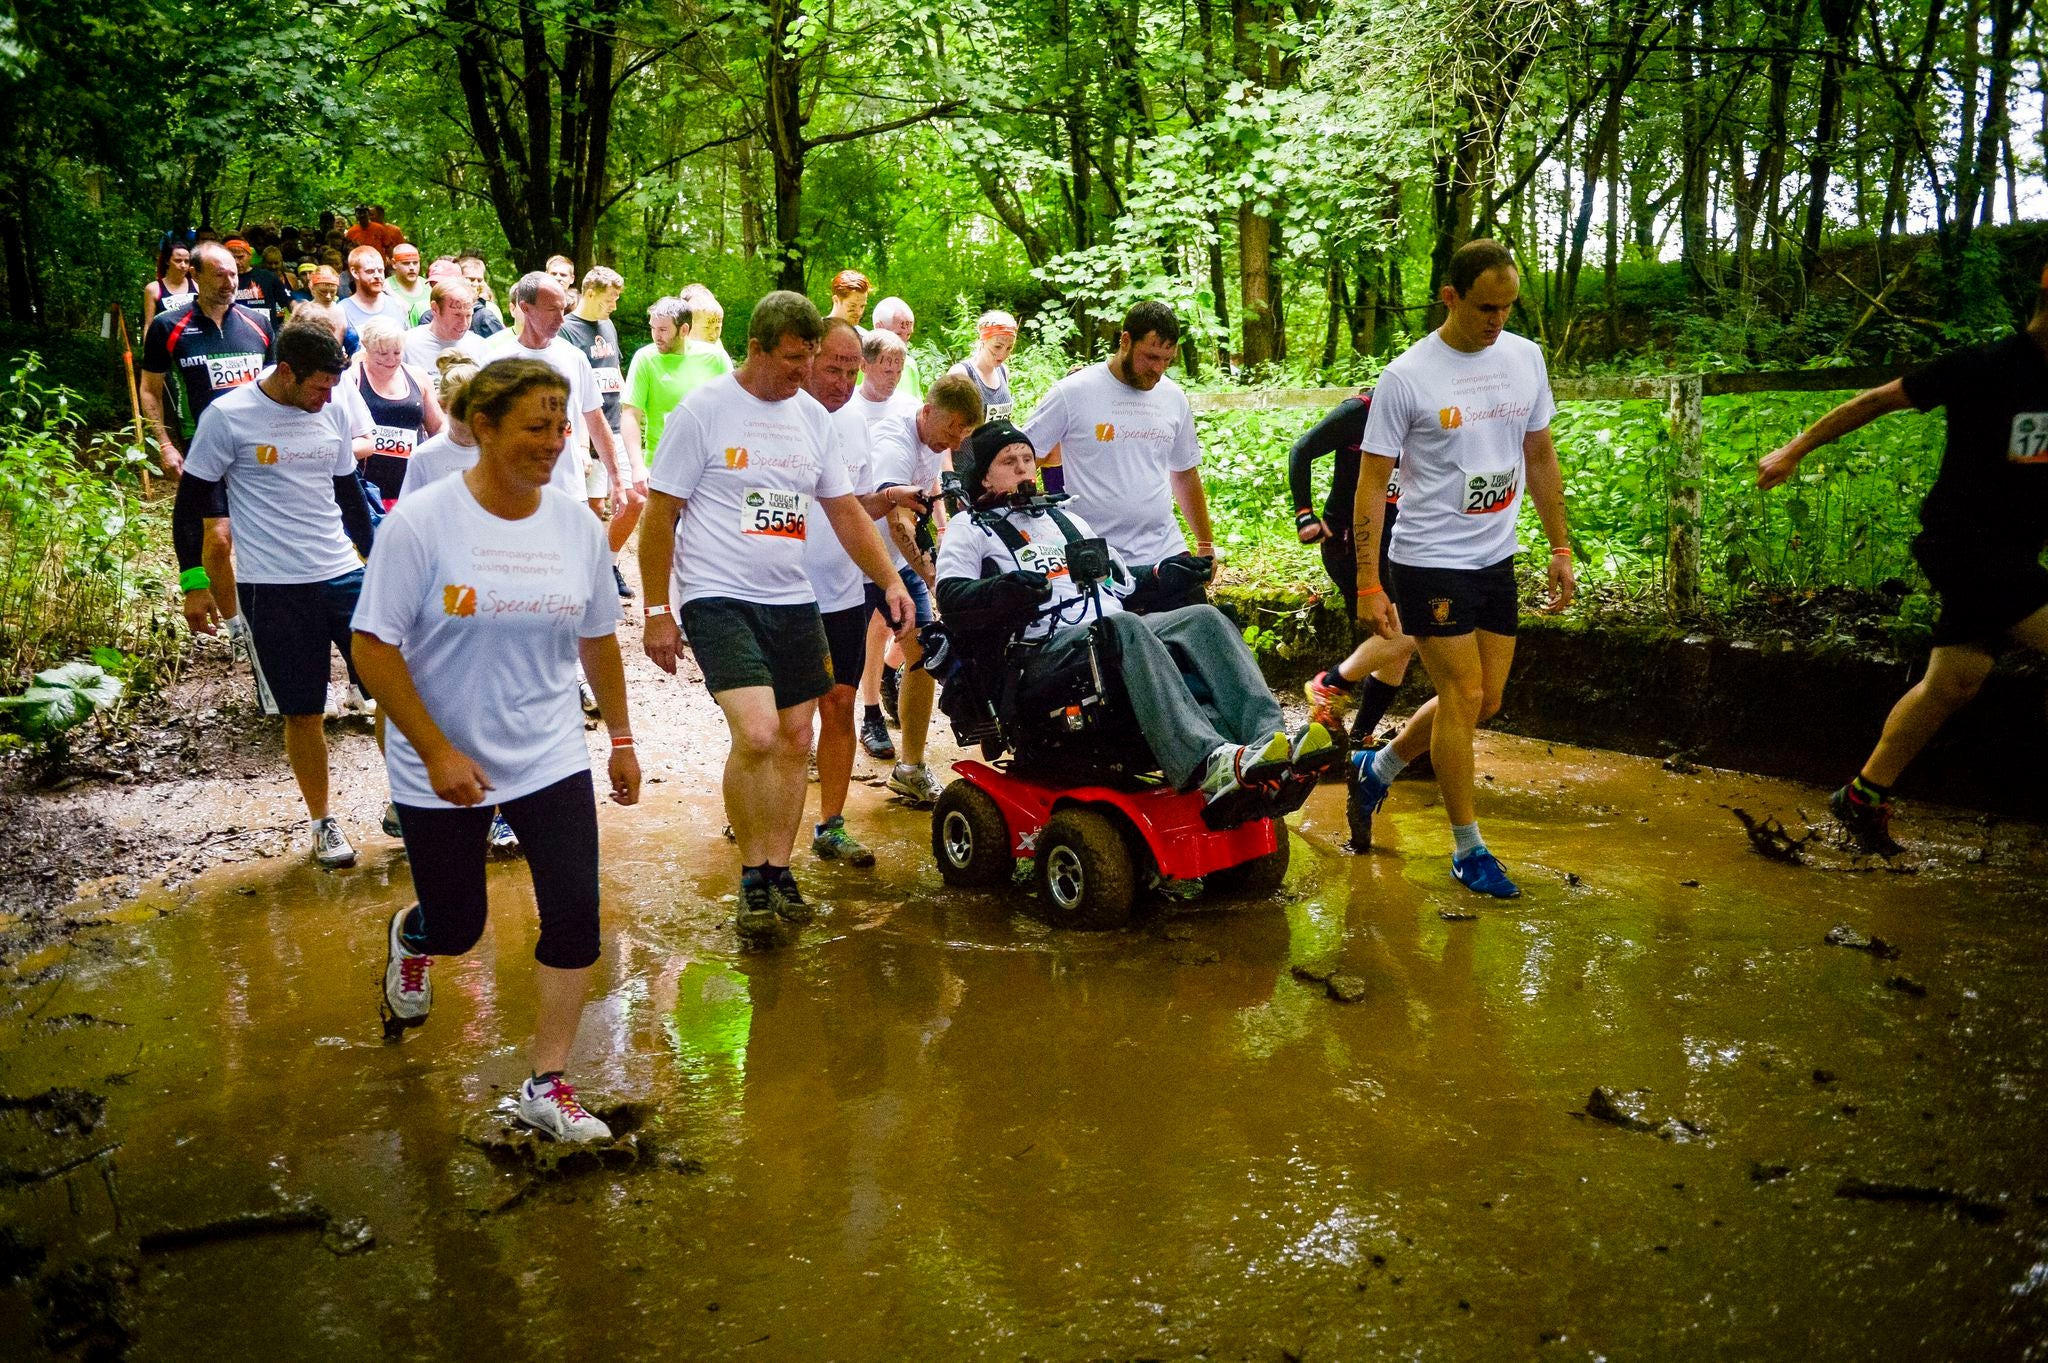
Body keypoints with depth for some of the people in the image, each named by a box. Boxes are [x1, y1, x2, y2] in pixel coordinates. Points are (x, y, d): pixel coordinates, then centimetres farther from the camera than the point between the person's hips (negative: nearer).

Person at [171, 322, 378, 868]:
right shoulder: (227, 417, -8)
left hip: (345, 576, 4)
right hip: (273, 588, -4)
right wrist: (194, 581, -4)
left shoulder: (331, 414, 6)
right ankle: (322, 823, 21)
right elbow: (192, 502, -2)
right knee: (303, 712, 5)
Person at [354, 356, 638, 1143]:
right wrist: (439, 753, -18)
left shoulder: (576, 528, 0)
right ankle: (409, 938, 50)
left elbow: (597, 641, 12)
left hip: (551, 759, 3)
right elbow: (374, 647, -13)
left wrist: (621, 739, 14)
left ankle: (547, 1087, 8)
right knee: (457, 927, 11)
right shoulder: (421, 522, -14)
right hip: (441, 769, -3)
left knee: (575, 915, -7)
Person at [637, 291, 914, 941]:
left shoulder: (811, 416, 9)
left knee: (795, 740, 8)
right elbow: (659, 514, -5)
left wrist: (891, 582, 5)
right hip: (718, 596, -6)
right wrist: (657, 612, -8)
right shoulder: (703, 410, -7)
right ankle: (751, 877, -1)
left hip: (792, 600, 6)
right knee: (756, 735, -19)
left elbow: (845, 510, 16)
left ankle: (778, 870, 22)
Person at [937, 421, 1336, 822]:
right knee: (1123, 627, -37)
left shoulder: (1064, 517, 34)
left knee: (1204, 618, -21)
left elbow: (1118, 578, 35)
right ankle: (1211, 766, -58)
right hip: (1041, 655, -6)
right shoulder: (970, 529, 14)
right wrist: (1001, 590, -22)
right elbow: (951, 597, -3)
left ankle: (1270, 741, -44)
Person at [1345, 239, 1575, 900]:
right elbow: (1372, 481, -10)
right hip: (1430, 562, -6)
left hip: (1496, 559, 6)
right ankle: (1469, 848, 12)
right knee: (1463, 698, -5)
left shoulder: (1525, 357, 4)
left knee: (1484, 702, 11)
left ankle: (1376, 769, 33)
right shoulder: (1407, 376, -13)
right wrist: (1368, 585, -12)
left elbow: (1540, 458, 14)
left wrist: (1561, 549, 13)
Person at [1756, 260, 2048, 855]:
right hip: (1963, 543, -7)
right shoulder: (1985, 368, -11)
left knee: (1954, 682, 6)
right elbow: (1879, 400, -4)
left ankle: (1863, 798, 15)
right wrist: (1797, 449, -1)